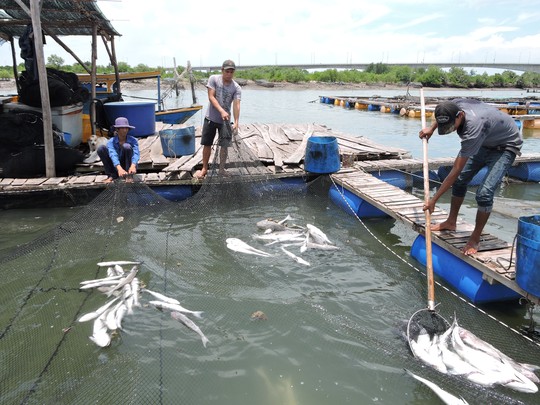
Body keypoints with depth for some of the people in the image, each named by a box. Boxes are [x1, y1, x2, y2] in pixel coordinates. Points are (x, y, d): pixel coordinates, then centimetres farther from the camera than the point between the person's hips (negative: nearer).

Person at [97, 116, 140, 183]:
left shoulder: (133, 140, -11)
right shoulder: (111, 142, -10)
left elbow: (136, 154, -27)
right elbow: (113, 155, -27)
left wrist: (133, 166, -49)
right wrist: (119, 169, -48)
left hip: (129, 166, -1)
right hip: (117, 166, 2)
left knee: (126, 146, -27)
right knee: (101, 148, -19)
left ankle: (129, 175, -18)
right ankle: (112, 175, -11)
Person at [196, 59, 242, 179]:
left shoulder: (236, 88, -9)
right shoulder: (213, 79, -8)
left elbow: (236, 105, -20)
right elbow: (211, 97, -16)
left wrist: (236, 122, -33)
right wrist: (221, 111, -30)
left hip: (225, 120, 0)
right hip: (210, 118, 0)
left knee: (224, 145, 0)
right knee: (207, 144, 7)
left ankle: (222, 169, 17)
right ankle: (204, 169, 22)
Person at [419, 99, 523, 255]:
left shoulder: (473, 127, -42)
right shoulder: (455, 105, -23)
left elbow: (455, 170, -38)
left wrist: (434, 200, -33)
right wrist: (431, 129, 5)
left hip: (506, 147, -8)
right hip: (486, 142, 8)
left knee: (484, 193, -19)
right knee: (460, 180, 7)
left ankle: (475, 239, -3)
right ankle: (451, 222, 24)